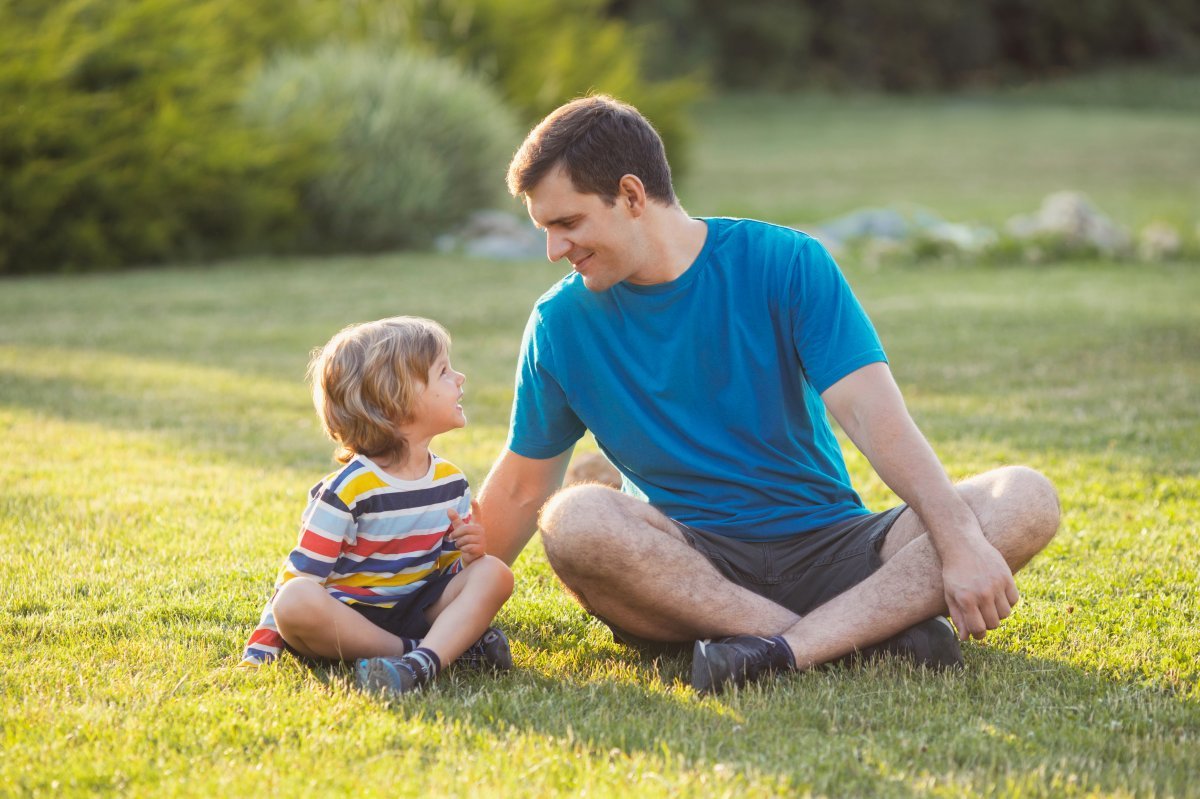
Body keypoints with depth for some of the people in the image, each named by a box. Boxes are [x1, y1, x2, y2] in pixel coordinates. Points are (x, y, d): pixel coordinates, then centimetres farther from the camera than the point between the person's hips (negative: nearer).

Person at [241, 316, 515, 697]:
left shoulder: (451, 481, 6)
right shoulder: (349, 490, -14)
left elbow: (455, 566, 15)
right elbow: (300, 576, -13)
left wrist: (472, 549, -10)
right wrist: (260, 649, -19)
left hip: (415, 609, 5)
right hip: (347, 617, -5)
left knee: (493, 572, -15)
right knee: (297, 603, -36)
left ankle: (422, 664, -39)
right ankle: (456, 643, -32)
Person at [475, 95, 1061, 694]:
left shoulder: (784, 263, -3)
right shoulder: (562, 323, 4)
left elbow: (873, 415, -13)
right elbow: (521, 487, 12)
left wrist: (962, 542, -26)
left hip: (825, 546, 0)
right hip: (684, 565, 0)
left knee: (1027, 500, -22)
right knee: (573, 521, -33)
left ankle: (787, 647, -39)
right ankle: (875, 630, -32)